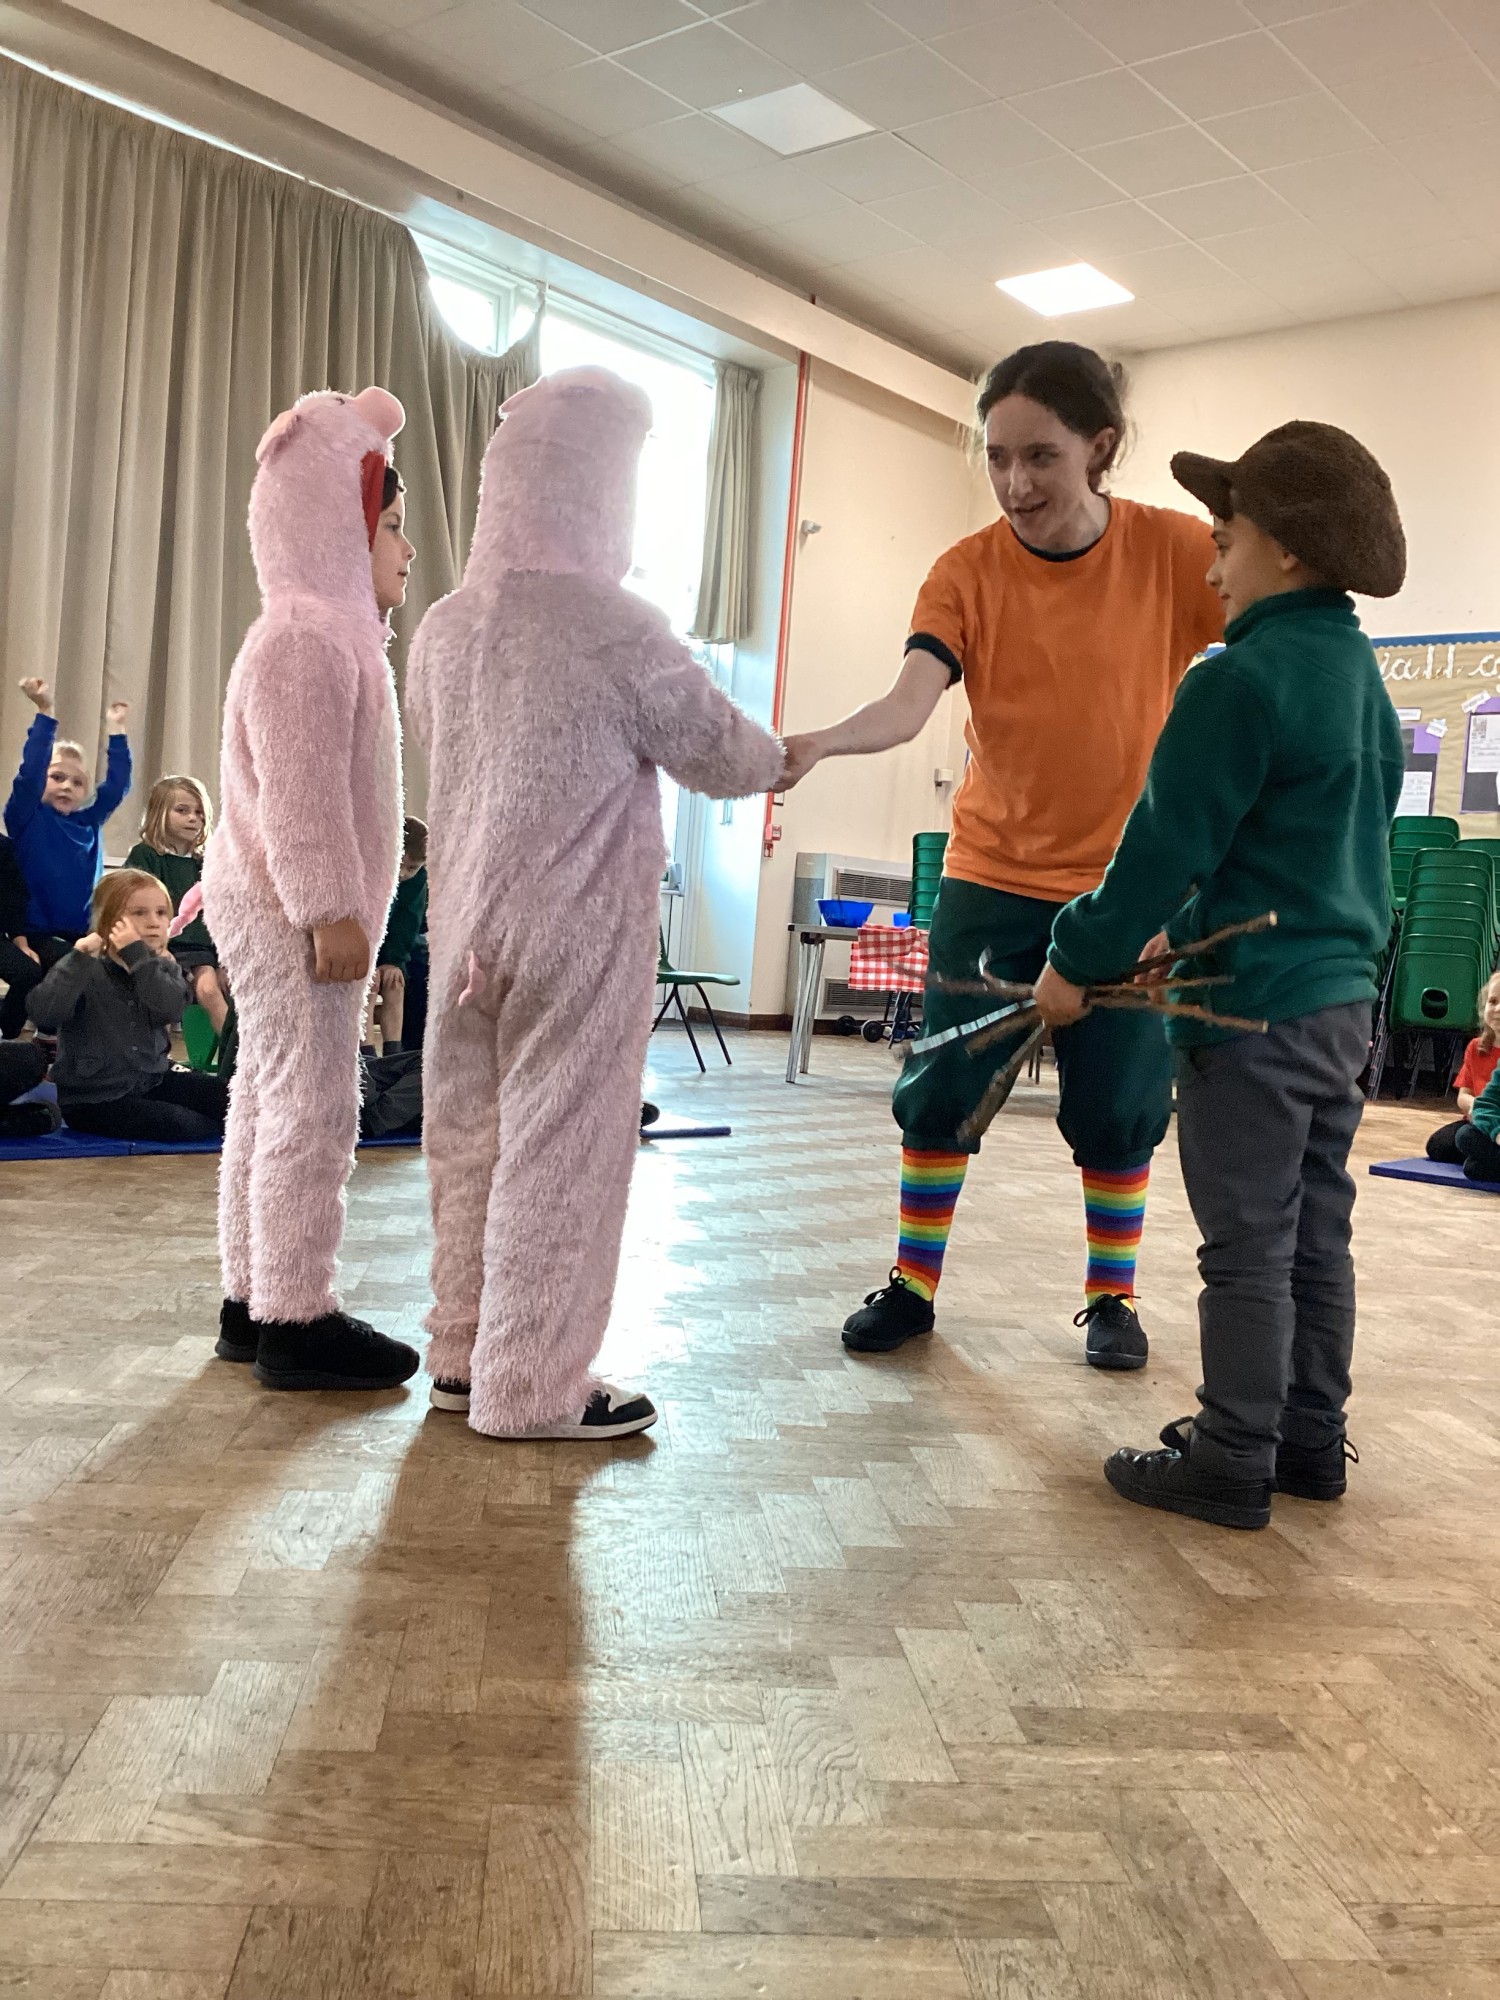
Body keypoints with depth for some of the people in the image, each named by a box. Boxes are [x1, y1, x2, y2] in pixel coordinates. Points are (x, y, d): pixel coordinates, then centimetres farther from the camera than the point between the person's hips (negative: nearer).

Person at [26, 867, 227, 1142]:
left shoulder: (164, 967, 3)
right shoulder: (86, 970, -10)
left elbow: (171, 1010, -19)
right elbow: (43, 1015, -28)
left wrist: (138, 955, -23)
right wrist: (79, 957, -28)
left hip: (152, 1080, 5)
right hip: (92, 1097, -5)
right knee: (178, 1123, -23)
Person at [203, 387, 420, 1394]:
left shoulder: (333, 634, 20)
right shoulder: (306, 640, -14)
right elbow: (298, 795, -22)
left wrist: (340, 911, 22)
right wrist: (332, 913, -24)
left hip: (283, 913, 11)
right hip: (288, 914, -11)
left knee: (271, 1099, 12)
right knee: (310, 1103, -8)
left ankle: (255, 1302, 20)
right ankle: (296, 1319, -2)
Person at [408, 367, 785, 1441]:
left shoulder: (445, 626, 5)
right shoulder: (618, 627, -13)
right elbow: (723, 757, -5)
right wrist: (777, 752, 18)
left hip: (469, 930, 7)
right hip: (579, 940, -7)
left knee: (471, 1136, 14)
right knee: (560, 1150, 2)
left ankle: (465, 1352, 26)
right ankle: (533, 1387, 10)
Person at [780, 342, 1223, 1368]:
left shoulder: (1175, 550, -10)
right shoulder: (967, 571, -10)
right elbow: (910, 702, -23)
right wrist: (822, 741, -44)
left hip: (1129, 881, 0)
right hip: (993, 874, 1)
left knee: (1119, 1107, 5)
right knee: (941, 1087, 2)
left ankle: (1113, 1298, 25)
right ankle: (913, 1286, 20)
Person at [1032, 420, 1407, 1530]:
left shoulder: (1238, 683, -16)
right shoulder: (1363, 677, 13)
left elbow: (1165, 845, -16)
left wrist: (1077, 962, -5)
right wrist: (1183, 932, 20)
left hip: (1254, 1009, -9)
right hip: (1344, 996, 9)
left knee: (1248, 1248, -1)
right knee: (1316, 1234, 16)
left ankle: (1233, 1462, 9)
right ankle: (1311, 1437, 27)